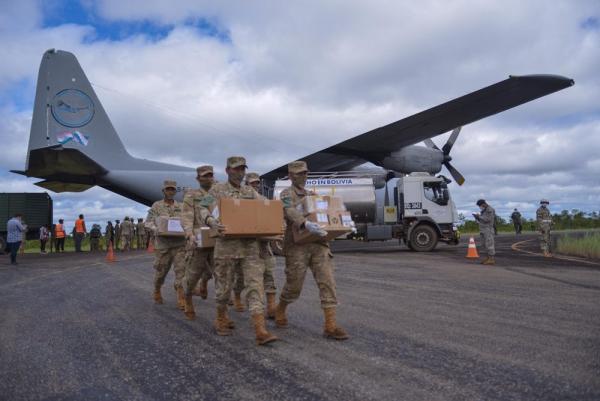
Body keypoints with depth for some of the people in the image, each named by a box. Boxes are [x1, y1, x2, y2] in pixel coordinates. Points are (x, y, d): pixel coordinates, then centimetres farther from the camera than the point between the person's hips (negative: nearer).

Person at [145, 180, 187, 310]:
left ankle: (181, 299, -5)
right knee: (161, 270, 10)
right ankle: (157, 292, 37)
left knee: (181, 269, -7)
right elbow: (148, 222, 1)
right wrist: (156, 229, -18)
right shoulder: (156, 206, 3)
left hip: (179, 243, 1)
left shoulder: (181, 206, 10)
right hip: (162, 244, -1)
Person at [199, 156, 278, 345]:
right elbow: (205, 210, -6)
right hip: (226, 245, -2)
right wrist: (212, 222, -28)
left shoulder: (251, 192, 13)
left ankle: (260, 331, -11)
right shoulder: (217, 190, 3)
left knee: (255, 284, -7)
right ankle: (221, 319, 34)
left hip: (250, 244, 3)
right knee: (224, 285, 9)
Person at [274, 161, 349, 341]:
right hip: (297, 245, -5)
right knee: (294, 285, 4)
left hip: (318, 243, 5)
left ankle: (331, 326, -4)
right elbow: (291, 212, -20)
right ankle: (280, 310, 33)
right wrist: (306, 224, -39)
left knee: (327, 282, -5)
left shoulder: (313, 195, 21)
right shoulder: (286, 194, 0)